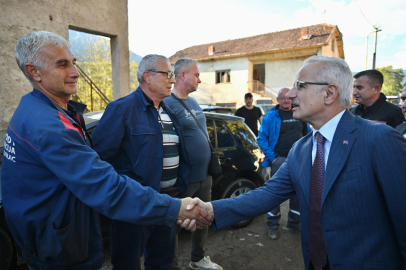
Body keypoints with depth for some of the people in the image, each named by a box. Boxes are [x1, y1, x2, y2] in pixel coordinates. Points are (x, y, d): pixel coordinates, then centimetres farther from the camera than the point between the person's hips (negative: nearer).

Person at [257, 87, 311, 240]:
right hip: (279, 159, -4)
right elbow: (262, 138, -6)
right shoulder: (271, 116, -3)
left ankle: (294, 223, 27)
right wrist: (271, 157, -12)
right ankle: (272, 225, 14)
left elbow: (308, 134, 16)